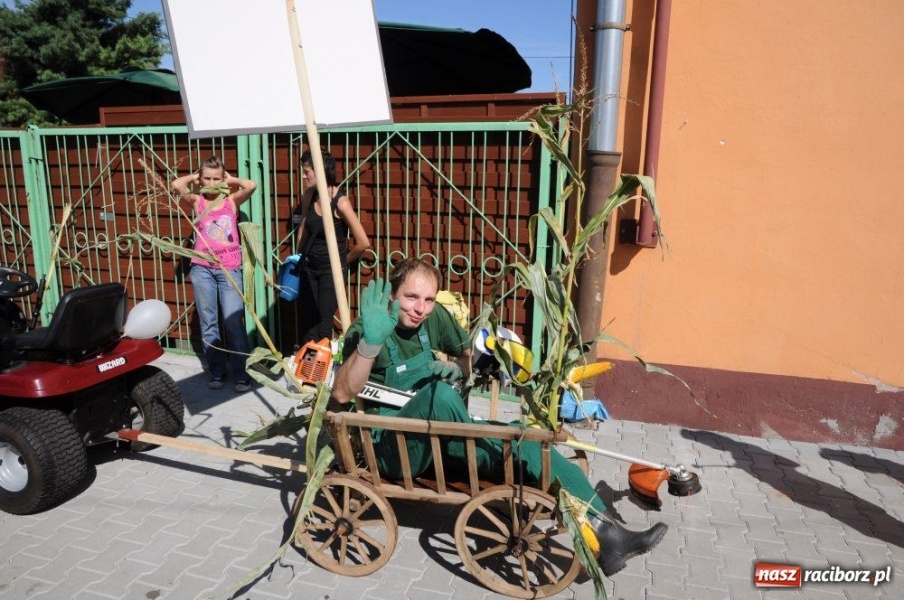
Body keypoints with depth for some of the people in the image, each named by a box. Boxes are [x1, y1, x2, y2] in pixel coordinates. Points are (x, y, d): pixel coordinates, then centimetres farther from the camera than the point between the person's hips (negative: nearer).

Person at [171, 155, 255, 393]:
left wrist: (231, 180, 5)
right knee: (208, 322, 7)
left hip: (229, 269, -1)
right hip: (202, 269, 2)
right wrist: (194, 177, 6)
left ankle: (241, 373, 2)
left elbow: (251, 186, -12)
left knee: (233, 321, -6)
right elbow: (176, 185, -12)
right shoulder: (196, 201, 6)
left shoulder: (231, 200, 6)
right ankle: (217, 372, 18)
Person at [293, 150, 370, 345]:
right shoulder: (309, 195, -1)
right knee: (307, 320, 11)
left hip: (331, 269, -6)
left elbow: (363, 243, -22)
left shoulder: (340, 202, -21)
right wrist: (298, 258, 13)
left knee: (323, 322, -2)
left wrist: (344, 261, -6)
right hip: (309, 267, 6)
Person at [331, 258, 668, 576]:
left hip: (438, 439, 6)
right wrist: (371, 342, -43)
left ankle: (604, 533, -18)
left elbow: (470, 356, 19)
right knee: (439, 393, -36)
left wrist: (456, 367, -5)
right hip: (392, 450, -6)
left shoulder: (434, 318, 4)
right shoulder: (365, 332, -12)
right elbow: (342, 394, -28)